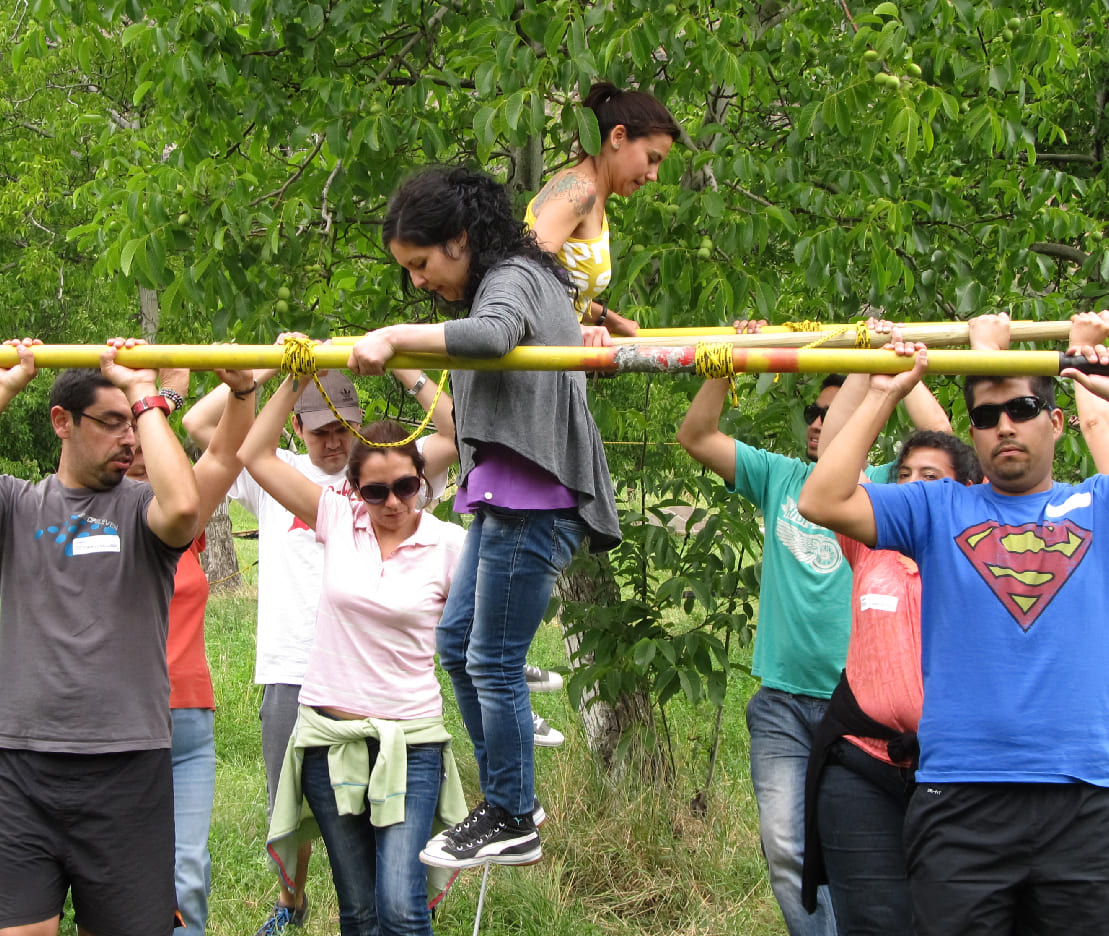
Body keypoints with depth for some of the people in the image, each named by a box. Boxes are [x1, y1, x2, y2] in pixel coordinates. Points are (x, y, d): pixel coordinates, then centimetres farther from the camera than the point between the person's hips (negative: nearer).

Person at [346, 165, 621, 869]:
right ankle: (506, 795, 25)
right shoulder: (518, 278, 19)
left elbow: (491, 335, -33)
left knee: (494, 664, -4)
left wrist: (393, 337, -30)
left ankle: (513, 825, 7)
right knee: (457, 640, 17)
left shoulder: (513, 278, -11)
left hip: (532, 502, -11)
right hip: (502, 499, 11)